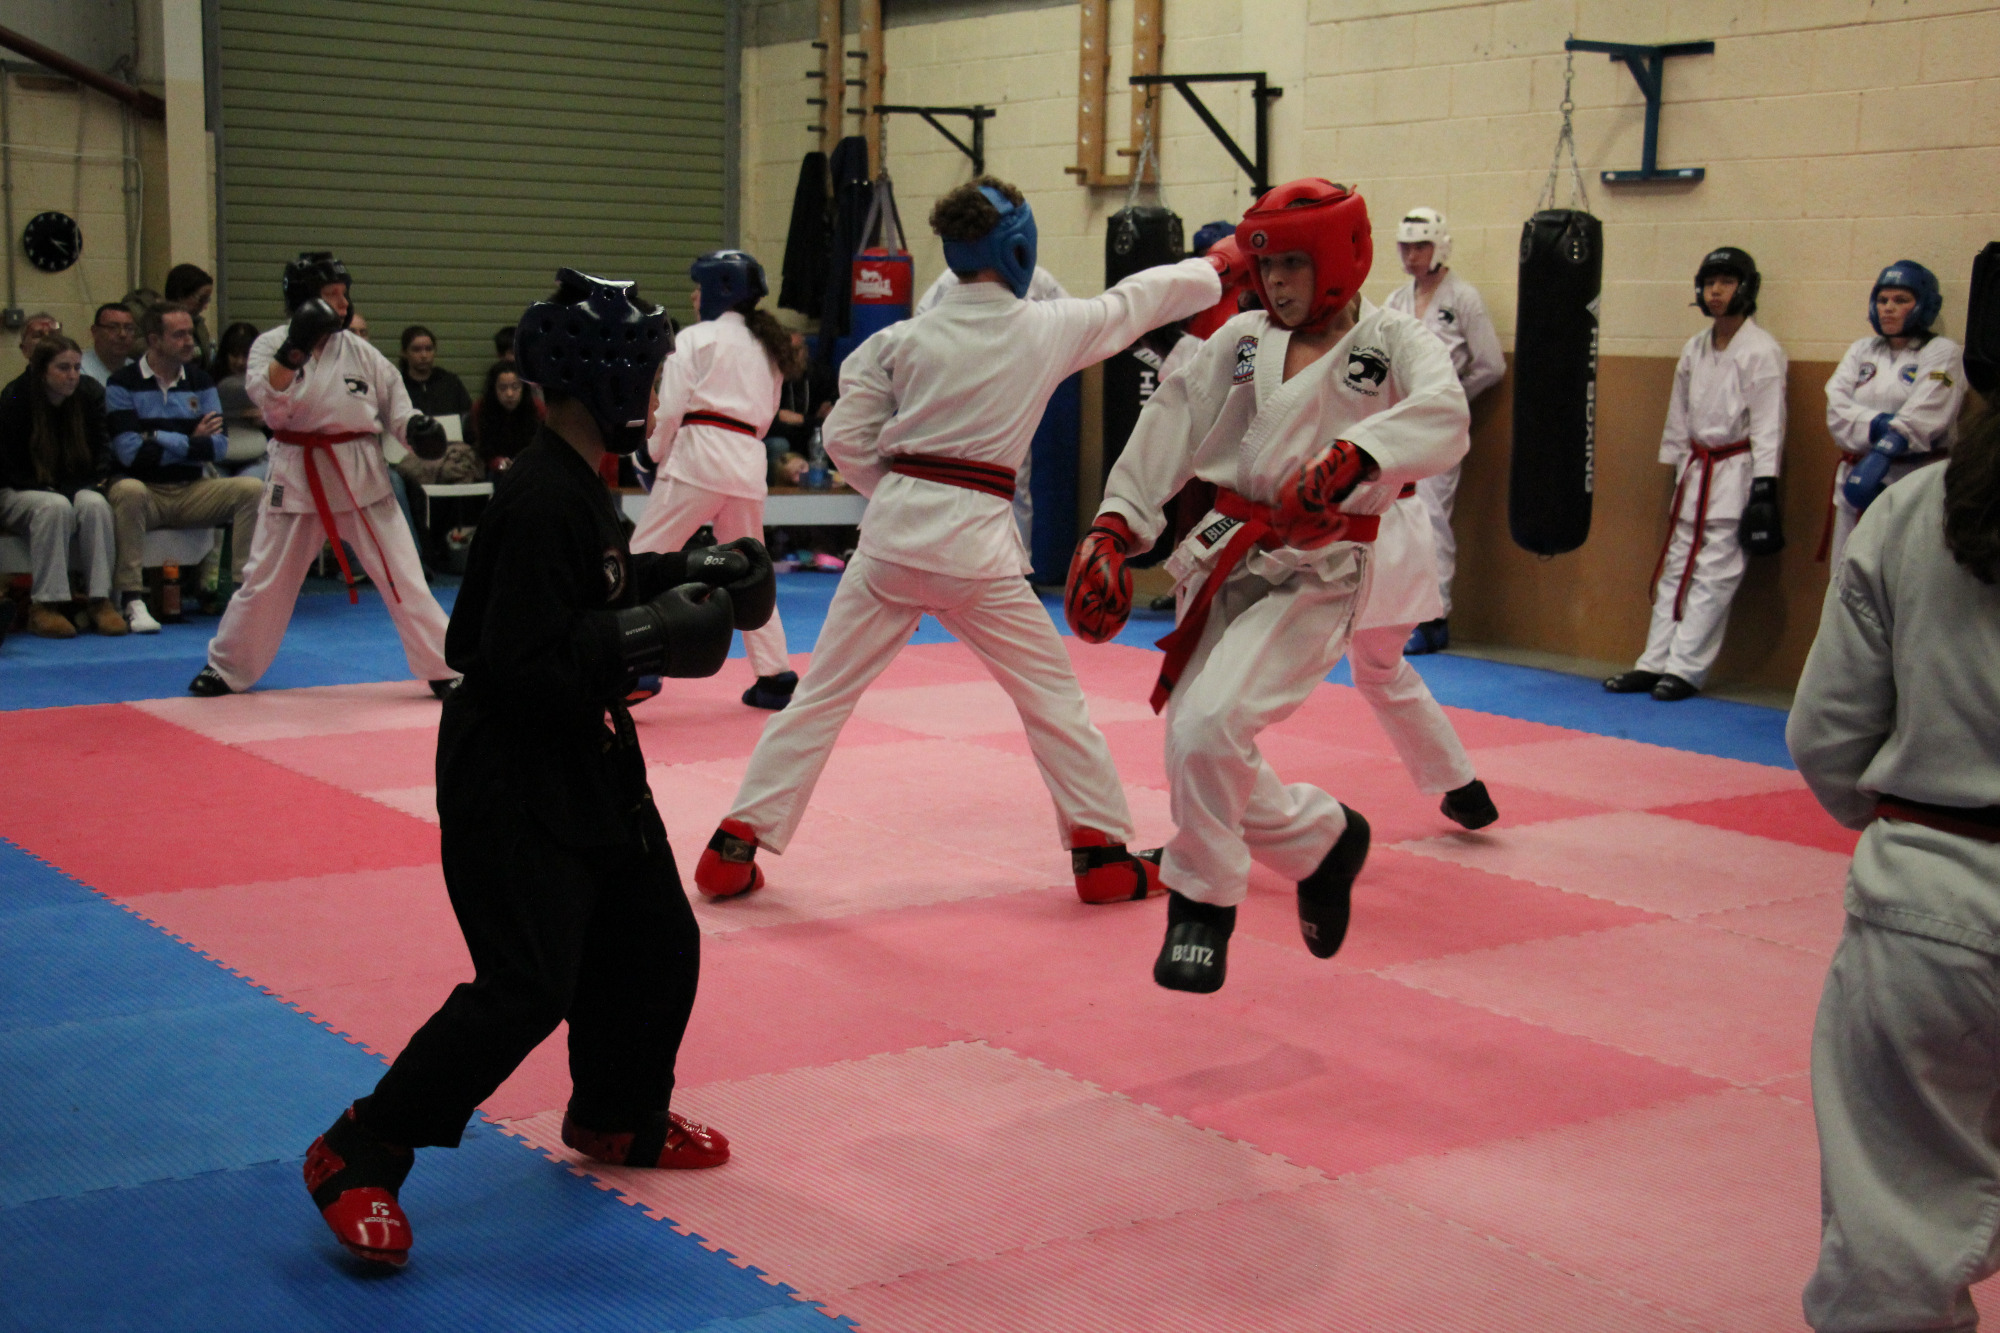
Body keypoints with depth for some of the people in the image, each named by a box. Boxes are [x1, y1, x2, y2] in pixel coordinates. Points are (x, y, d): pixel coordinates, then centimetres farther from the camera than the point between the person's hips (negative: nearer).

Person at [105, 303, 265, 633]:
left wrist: (160, 439, -12)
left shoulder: (200, 381, 9)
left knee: (251, 488, -19)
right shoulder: (124, 384, -3)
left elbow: (219, 447, -3)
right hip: (148, 493, -4)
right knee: (128, 491, -37)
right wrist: (190, 442, -7)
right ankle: (133, 600, -31)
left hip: (193, 492, 4)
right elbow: (131, 452, -16)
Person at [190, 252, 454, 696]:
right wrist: (293, 350, -31)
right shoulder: (270, 345, -2)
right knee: (266, 581, 10)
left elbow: (393, 400, 8)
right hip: (297, 478, 0)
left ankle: (444, 669, 5)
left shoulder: (359, 352, 1)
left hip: (362, 476, 1)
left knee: (402, 575, -3)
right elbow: (269, 400, -18)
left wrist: (414, 427, -13)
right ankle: (226, 669, 29)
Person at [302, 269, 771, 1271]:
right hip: (512, 776, -10)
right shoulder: (542, 501, -24)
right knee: (525, 988, -11)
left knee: (655, 942, 17)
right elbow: (520, 669, -26)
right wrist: (643, 637, -25)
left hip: (586, 761, 10)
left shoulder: (576, 484, 7)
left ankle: (618, 1119, 38)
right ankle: (358, 1159, 1)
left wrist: (681, 574, 10)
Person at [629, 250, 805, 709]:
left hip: (698, 454, -7)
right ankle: (774, 676, 13)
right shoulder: (768, 346, 19)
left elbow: (670, 409, -4)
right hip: (749, 462, 7)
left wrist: (658, 453, 11)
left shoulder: (698, 338, -1)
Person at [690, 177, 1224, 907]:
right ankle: (1102, 853, 18)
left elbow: (847, 437, 0)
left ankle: (735, 846, 10)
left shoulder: (905, 339, 1)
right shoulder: (1048, 329, 0)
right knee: (1052, 695, 14)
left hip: (894, 533, 2)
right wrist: (1215, 270, 33)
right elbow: (1140, 299, 16)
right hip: (977, 542, -2)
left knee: (822, 695, 9)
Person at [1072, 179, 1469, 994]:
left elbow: (1442, 418, -23)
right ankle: (1326, 840, 33)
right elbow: (1172, 427, 4)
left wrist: (1354, 455, -42)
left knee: (1208, 724, -23)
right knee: (1196, 751, 7)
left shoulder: (1391, 343, -3)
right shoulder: (1240, 341, 11)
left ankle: (1201, 908, -2)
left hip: (1314, 574, -6)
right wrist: (1113, 527, -7)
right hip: (1222, 560, 6)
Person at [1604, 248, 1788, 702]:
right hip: (1695, 471, 7)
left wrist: (1764, 485, -17)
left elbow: (1767, 422, -12)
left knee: (1715, 573, -5)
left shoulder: (1762, 352, -9)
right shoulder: (1694, 349, 10)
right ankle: (1655, 663, 11)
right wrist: (1675, 469, 13)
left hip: (1736, 472, -7)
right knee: (1676, 566, 7)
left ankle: (1686, 668, -3)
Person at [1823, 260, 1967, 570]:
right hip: (1856, 479, 5)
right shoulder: (1861, 351, 15)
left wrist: (1880, 458, -23)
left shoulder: (1943, 353, 1)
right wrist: (1879, 425, -16)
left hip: (1915, 486, -5)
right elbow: (1837, 410, 1)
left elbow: (1921, 417, -12)